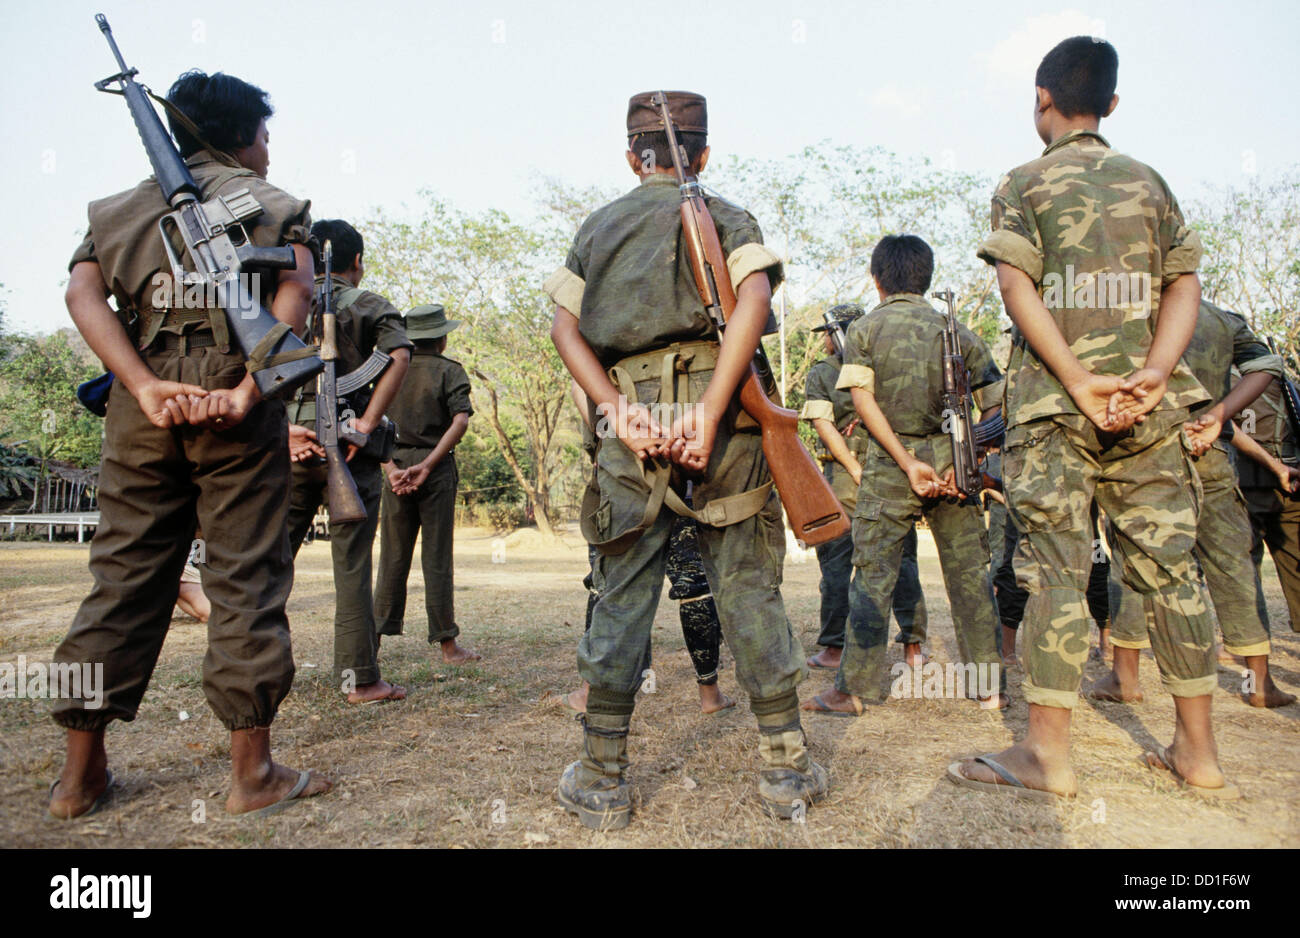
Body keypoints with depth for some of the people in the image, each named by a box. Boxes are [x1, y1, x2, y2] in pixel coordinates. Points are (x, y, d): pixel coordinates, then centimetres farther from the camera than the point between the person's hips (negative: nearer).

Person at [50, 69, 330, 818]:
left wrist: (147, 387, -8)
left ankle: (82, 772, 20)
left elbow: (83, 292, 3)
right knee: (247, 576, 0)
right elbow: (295, 290, -11)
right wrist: (251, 388, -17)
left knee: (124, 575, 11)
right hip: (234, 400, -4)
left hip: (143, 407, 5)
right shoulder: (272, 203, 10)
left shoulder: (120, 208, 21)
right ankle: (253, 771, 7)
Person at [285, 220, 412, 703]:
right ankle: (359, 678, 4)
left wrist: (284, 427, -8)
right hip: (348, 446, -3)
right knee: (352, 564, 0)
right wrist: (367, 424, -15)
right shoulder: (372, 305, 6)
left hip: (291, 442, 3)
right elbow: (399, 356, -13)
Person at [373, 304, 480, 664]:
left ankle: (378, 633, 15)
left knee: (393, 556, 11)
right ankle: (447, 643, 6)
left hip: (397, 466, 3)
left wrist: (392, 468, -6)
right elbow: (460, 421, -14)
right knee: (436, 557, 1)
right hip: (437, 470, -3)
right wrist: (426, 465, -15)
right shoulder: (449, 371, 0)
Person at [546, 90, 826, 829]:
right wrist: (710, 411, -16)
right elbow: (754, 300, -9)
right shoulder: (726, 215, 11)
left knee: (623, 596, 7)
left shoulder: (599, 226, 19)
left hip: (632, 427, 2)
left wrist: (616, 409, -4)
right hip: (719, 420, -1)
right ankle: (787, 769, 15)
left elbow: (565, 326, 6)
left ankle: (603, 781, 15)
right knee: (748, 589, 6)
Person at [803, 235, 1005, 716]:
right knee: (969, 573, 10)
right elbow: (995, 406, 2)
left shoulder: (863, 329, 4)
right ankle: (989, 684, 18)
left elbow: (863, 399, -10)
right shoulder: (957, 330, 10)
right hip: (953, 461, 3)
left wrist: (906, 462, -13)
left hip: (891, 465, -2)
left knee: (872, 575, 1)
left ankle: (854, 688, 5)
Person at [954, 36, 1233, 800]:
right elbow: (1185, 284, 6)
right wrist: (1154, 372, -7)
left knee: (1056, 570, -4)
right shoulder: (1150, 181, 18)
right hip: (1147, 406, 4)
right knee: (1169, 565, 8)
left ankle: (1049, 754, -1)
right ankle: (1199, 749, 17)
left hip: (1053, 400, -4)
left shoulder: (1024, 182, 6)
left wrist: (1078, 379, -13)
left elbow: (1017, 285, -9)